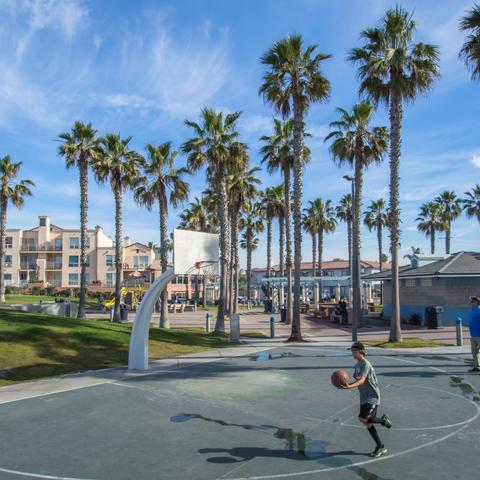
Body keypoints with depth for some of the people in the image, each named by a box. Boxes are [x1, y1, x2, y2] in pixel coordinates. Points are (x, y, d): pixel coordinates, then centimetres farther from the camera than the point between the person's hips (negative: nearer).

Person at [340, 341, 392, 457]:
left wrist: (350, 387, -45)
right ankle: (381, 447, 20)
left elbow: (362, 380, -30)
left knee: (363, 419, -19)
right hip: (364, 397, 8)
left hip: (372, 396, -8)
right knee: (368, 423, 7)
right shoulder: (357, 365, 9)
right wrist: (346, 385, -1)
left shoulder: (365, 364, -18)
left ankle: (383, 420, 7)